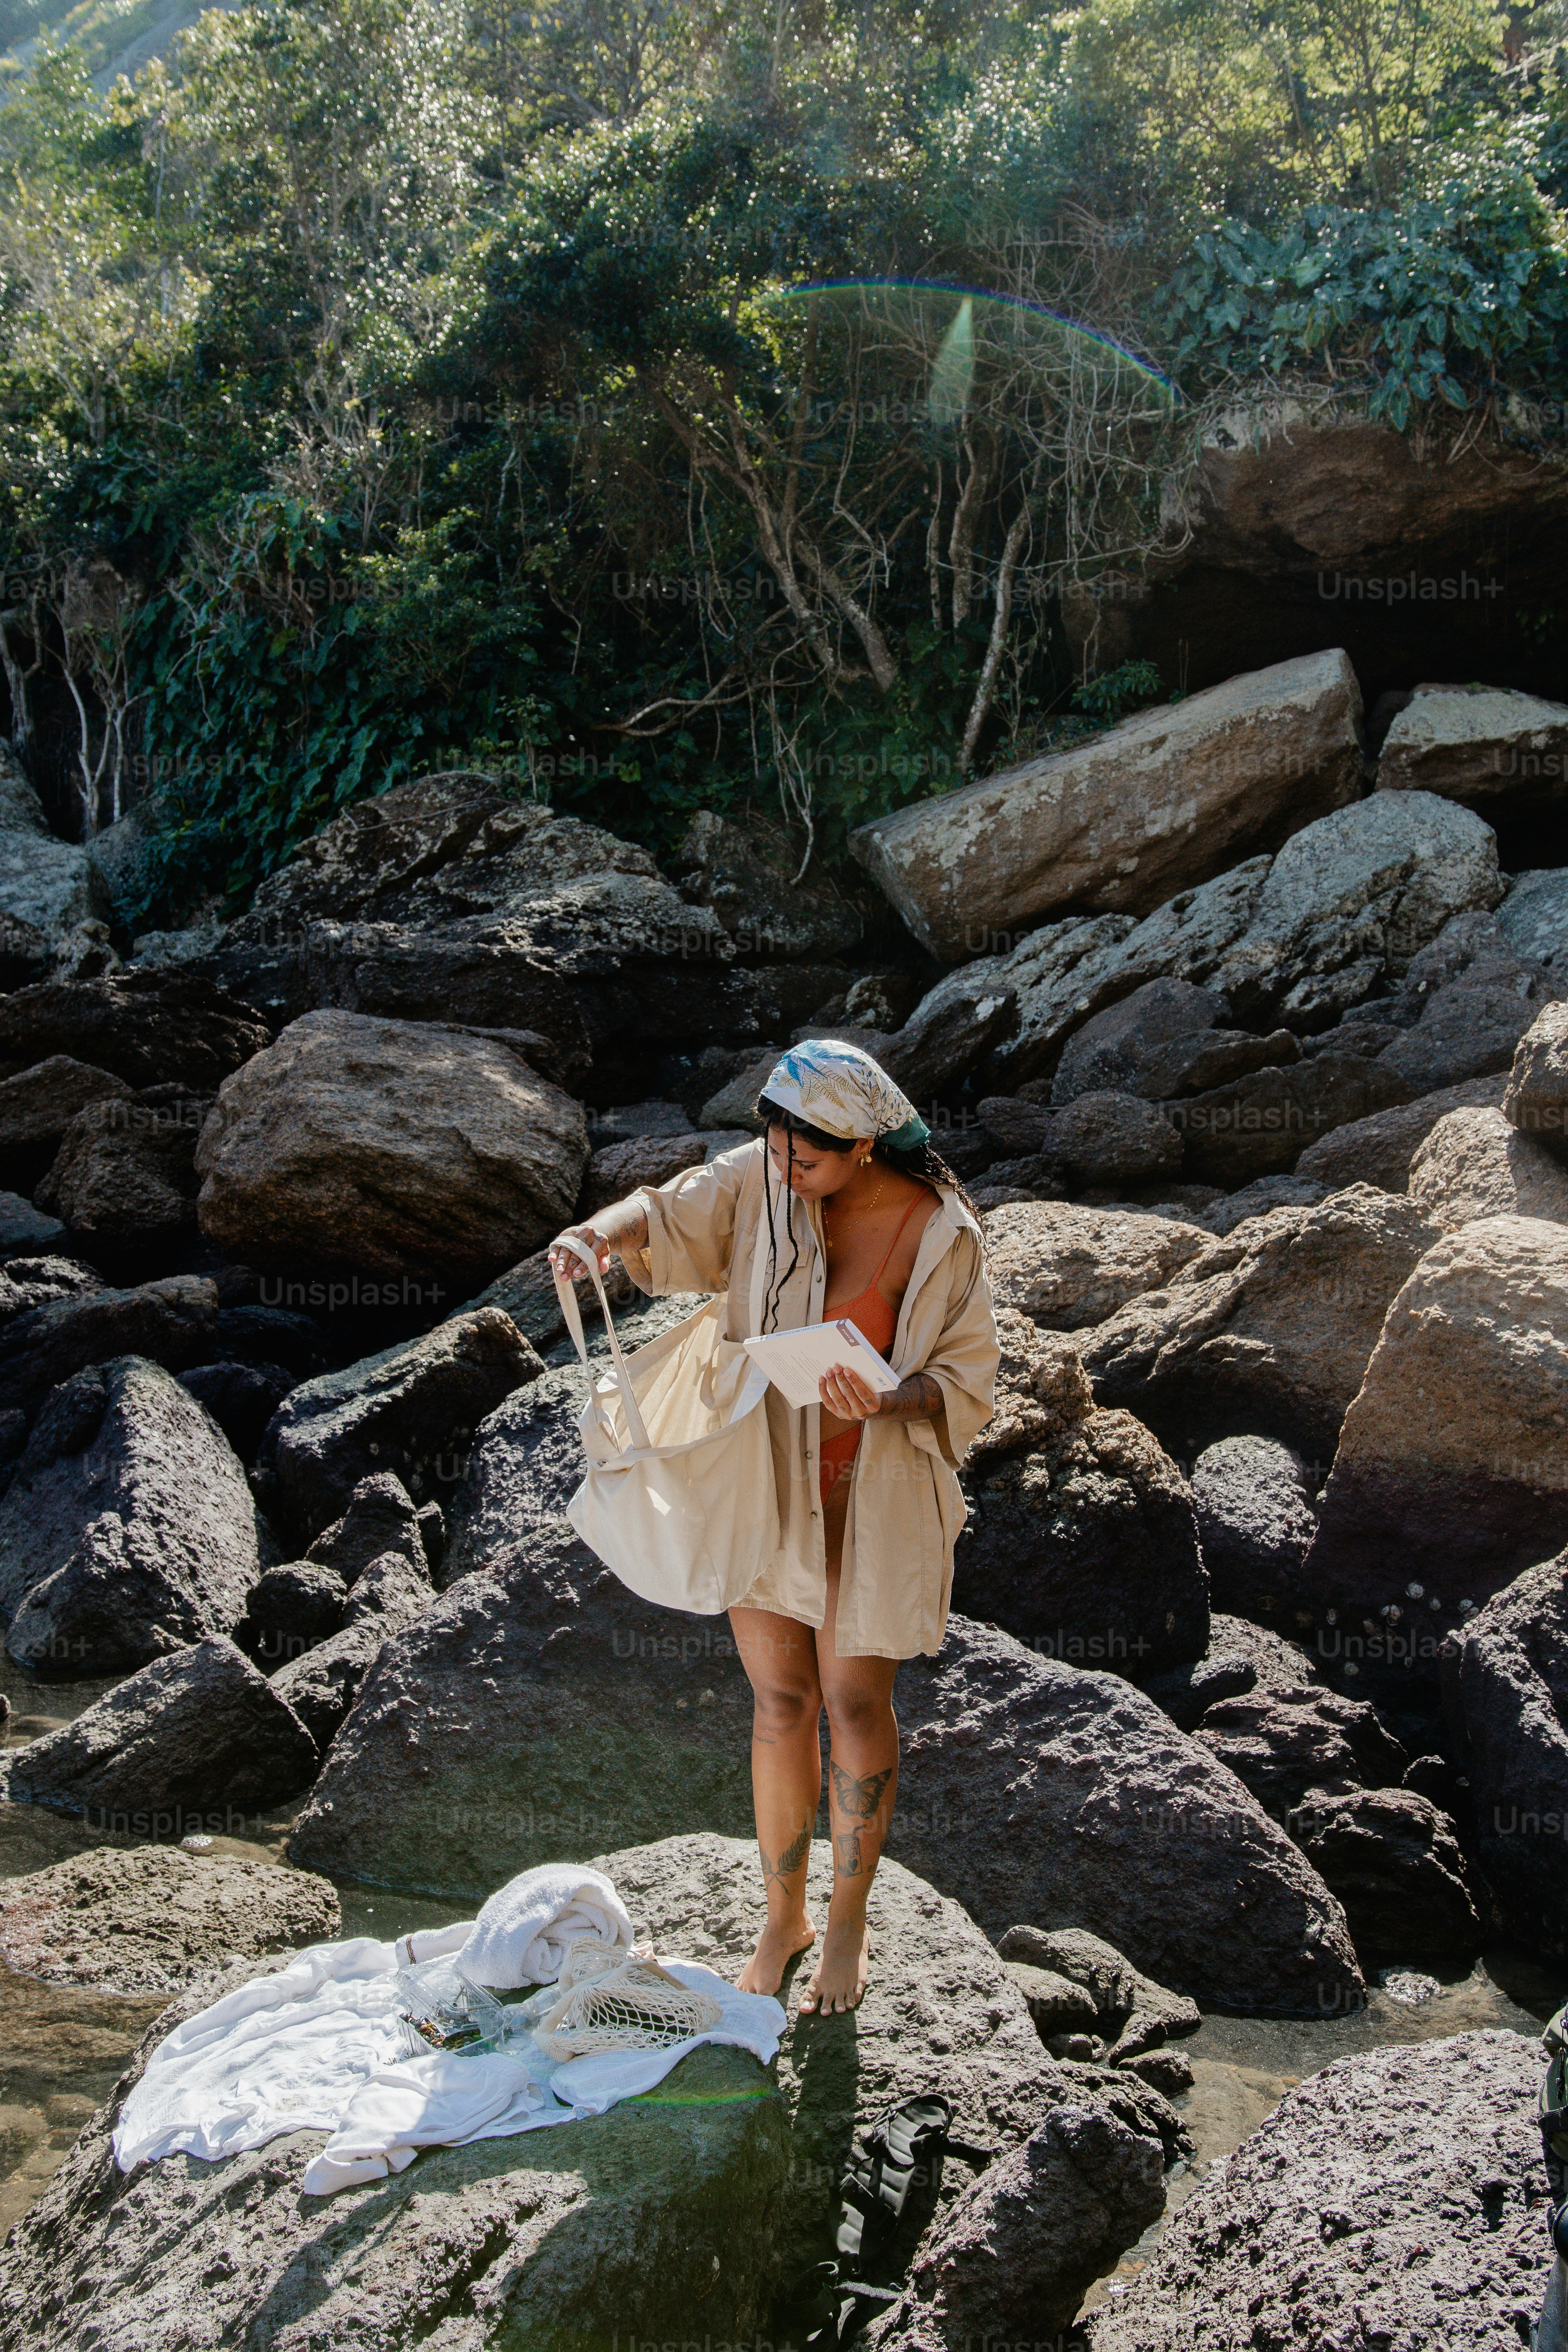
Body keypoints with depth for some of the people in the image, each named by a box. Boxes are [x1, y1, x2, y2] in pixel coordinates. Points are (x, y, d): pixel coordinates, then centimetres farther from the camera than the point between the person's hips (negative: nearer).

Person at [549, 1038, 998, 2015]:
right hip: (764, 1480, 3)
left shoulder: (942, 1236, -15)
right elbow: (669, 1218, 2)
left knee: (855, 1704, 6)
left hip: (875, 1495, -3)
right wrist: (607, 1232, -22)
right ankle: (783, 1913, 28)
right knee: (780, 1704, 10)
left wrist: (889, 1405, -30)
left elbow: (966, 1385, -9)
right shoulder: (761, 1182, -7)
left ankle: (849, 1919, 27)